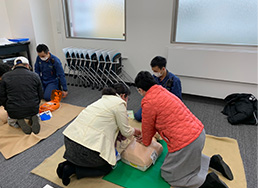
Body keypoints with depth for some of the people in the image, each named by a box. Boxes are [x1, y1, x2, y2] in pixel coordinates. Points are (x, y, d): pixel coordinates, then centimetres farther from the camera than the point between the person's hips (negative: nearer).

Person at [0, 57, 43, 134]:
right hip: (33, 110, 0)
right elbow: (40, 95, 5)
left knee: (11, 121, 35)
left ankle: (19, 121, -1)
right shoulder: (35, 76, -2)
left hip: (14, 112, 0)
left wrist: (8, 109, 19)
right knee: (35, 115, 37)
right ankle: (34, 119, 0)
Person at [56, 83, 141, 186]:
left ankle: (68, 163, 14)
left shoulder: (104, 99, 21)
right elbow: (126, 132, 1)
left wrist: (131, 131, 32)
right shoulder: (119, 103, -5)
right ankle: (72, 169, 3)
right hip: (85, 146, -9)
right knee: (106, 168, 15)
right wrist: (135, 131, 23)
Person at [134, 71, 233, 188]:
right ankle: (212, 161, 23)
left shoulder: (148, 102, -17)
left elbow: (147, 126, 0)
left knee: (168, 175, 13)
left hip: (185, 142, -9)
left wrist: (146, 142, 20)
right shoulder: (162, 91, 10)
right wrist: (146, 135, 32)